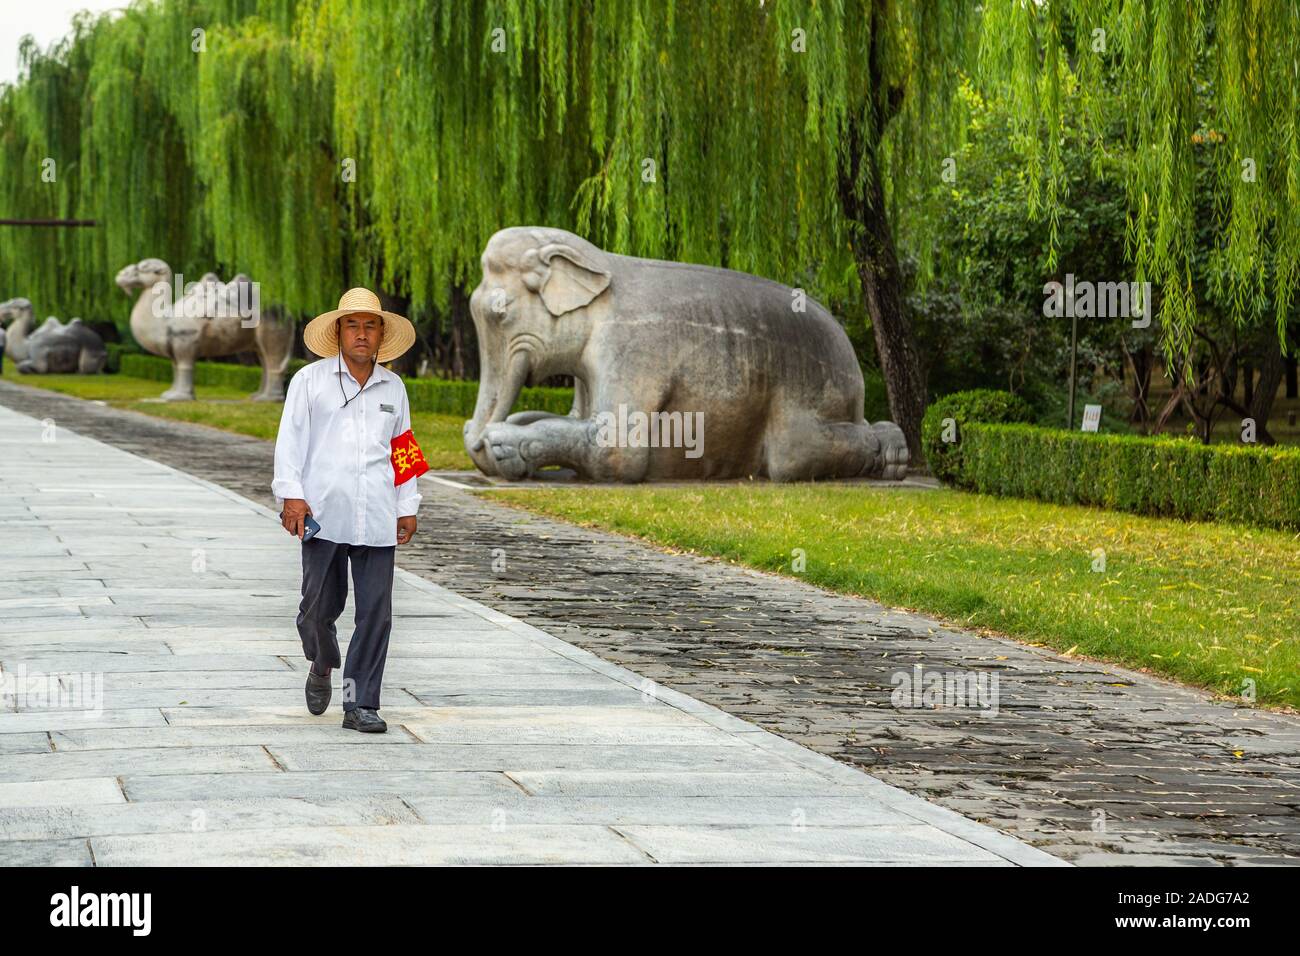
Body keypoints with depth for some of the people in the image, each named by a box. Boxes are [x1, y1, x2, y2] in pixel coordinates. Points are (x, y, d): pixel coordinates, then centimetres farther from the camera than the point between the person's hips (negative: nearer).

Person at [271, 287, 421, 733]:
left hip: (377, 521, 2)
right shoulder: (310, 380, 6)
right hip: (324, 516, -2)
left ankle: (360, 704, 2)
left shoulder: (393, 388, 16)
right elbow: (290, 441, 2)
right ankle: (322, 666, 31)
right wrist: (291, 495, -9)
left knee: (376, 613, -3)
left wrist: (408, 508, 15)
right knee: (319, 605, -1)